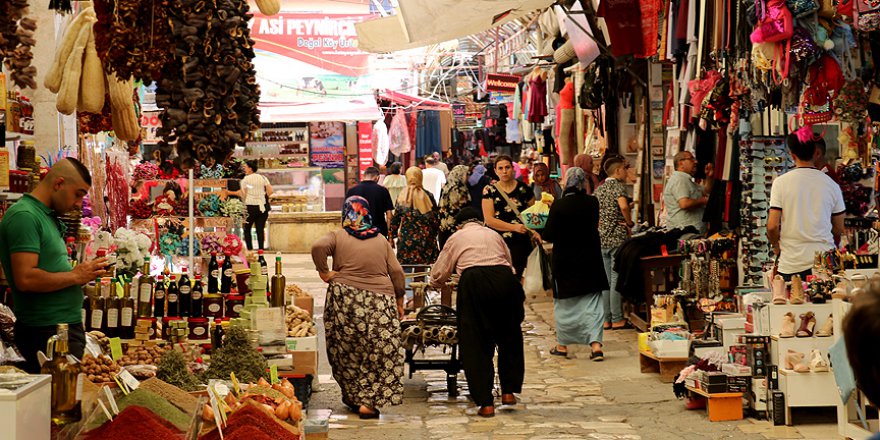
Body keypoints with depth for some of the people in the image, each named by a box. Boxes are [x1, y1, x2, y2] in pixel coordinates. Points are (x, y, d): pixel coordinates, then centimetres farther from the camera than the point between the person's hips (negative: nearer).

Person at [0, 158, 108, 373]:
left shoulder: (47, 216, 17)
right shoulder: (24, 216, -14)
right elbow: (25, 279, -23)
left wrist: (85, 272, 7)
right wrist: (75, 276, -14)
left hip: (66, 327, 10)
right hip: (47, 331, -10)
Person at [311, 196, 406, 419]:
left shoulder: (338, 237, 6)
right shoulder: (381, 240, 13)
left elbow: (318, 246, -15)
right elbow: (396, 272, 9)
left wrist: (323, 271, -3)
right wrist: (399, 301, 17)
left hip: (345, 300, -1)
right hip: (380, 301, 1)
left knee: (347, 351, 13)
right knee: (380, 351, 4)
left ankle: (353, 396, 21)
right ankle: (368, 401, -1)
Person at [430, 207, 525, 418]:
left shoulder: (456, 238, 23)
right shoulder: (494, 235, 30)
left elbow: (437, 276, 25)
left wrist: (436, 282, 49)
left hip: (474, 283, -2)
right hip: (505, 279, 3)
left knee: (476, 345, 3)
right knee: (509, 338, 21)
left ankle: (485, 403, 1)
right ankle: (508, 391, 19)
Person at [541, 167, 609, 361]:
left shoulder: (558, 206, -16)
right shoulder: (592, 202, -6)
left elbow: (549, 236, -13)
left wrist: (540, 235, 8)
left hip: (565, 260, -2)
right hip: (590, 260, 2)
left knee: (565, 304, 12)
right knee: (592, 303, 5)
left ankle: (562, 344, 21)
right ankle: (596, 343, -6)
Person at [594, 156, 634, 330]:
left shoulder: (599, 189, 13)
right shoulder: (618, 186, -9)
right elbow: (623, 206, -27)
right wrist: (630, 224, -13)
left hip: (601, 238, 7)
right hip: (617, 238, -7)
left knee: (605, 280, 9)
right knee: (617, 279, -4)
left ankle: (606, 319, 11)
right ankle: (617, 320, -2)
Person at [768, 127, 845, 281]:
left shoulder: (781, 182, -4)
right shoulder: (831, 185, 2)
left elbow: (772, 226, -7)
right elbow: (839, 229, 8)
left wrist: (776, 245, 12)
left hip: (791, 262, -1)